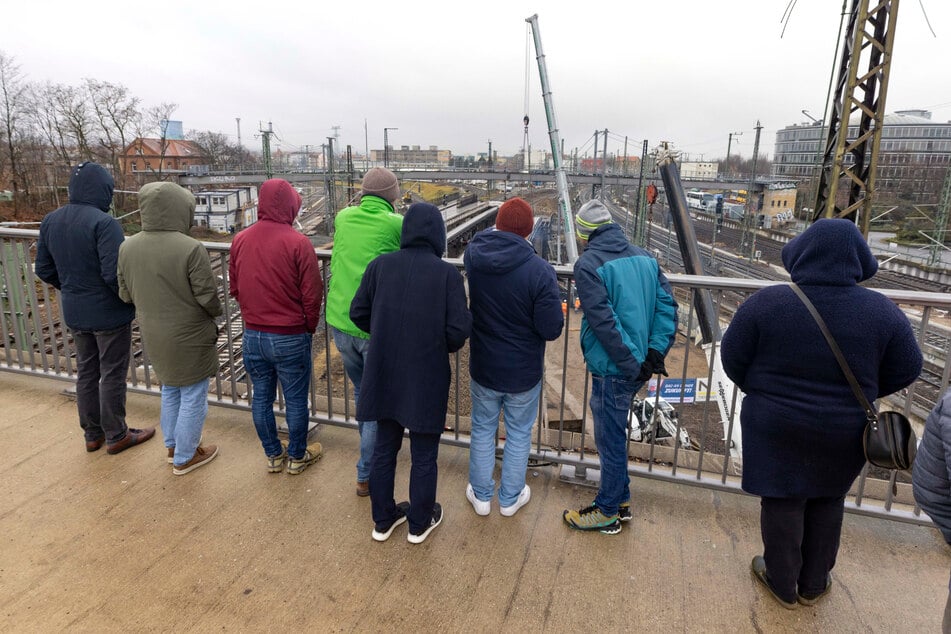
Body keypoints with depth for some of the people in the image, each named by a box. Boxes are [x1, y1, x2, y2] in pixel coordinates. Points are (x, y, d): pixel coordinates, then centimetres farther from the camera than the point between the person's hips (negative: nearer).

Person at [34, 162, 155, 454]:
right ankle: (116, 436, 20)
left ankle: (92, 434, 30)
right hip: (109, 313, -7)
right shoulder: (103, 222, -22)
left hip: (74, 313, 7)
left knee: (86, 373, 18)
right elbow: (114, 273, -26)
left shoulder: (50, 221, 3)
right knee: (112, 375, 6)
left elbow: (44, 270, 8)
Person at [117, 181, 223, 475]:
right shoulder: (190, 248, -24)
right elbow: (207, 296, -20)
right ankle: (185, 457, 23)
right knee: (193, 396, 10)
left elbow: (125, 294, 4)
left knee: (169, 390, 24)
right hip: (190, 337, -6)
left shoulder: (127, 247, -4)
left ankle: (173, 446, 39)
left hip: (153, 336, 6)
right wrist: (215, 312, 2)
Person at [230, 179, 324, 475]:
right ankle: (297, 457, 28)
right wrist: (309, 328, 4)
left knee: (261, 398, 17)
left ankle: (273, 456, 33)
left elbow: (235, 289, 8)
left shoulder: (240, 240, -1)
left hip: (253, 335, 5)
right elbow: (312, 295, -13)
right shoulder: (297, 243, -16)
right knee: (295, 400, 12)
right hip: (290, 338, -5)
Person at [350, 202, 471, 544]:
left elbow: (358, 312, 1)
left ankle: (383, 519, 36)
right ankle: (420, 523, 33)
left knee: (384, 448, 20)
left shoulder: (380, 265, -6)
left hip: (384, 375, 3)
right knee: (424, 457, 15)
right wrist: (441, 344, 6)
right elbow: (458, 332, -16)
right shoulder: (447, 273, -15)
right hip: (427, 379, -3)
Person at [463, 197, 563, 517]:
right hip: (524, 373, -2)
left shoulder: (473, 254, -12)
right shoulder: (540, 270, -25)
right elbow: (551, 330, -19)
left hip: (483, 368, 3)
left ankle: (481, 495, 37)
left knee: (482, 430, 21)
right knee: (519, 434, 18)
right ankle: (510, 498, 36)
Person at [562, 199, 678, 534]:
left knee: (610, 440, 7)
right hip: (638, 366, 7)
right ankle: (621, 498, 36)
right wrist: (655, 351, -3)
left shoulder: (588, 264, -14)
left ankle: (607, 512, 23)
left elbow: (604, 321, -21)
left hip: (612, 369, -7)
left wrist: (632, 366, -15)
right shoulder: (644, 257, 7)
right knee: (614, 433, 22)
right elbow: (667, 304, 2)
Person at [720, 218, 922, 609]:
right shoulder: (881, 311, -12)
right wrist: (856, 395, 15)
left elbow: (732, 357, -10)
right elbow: (906, 370, -1)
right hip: (844, 432, 3)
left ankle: (783, 584, 33)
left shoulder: (767, 303, -18)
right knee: (827, 503, 23)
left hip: (777, 428, -2)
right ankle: (813, 585, 39)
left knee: (782, 504, 15)